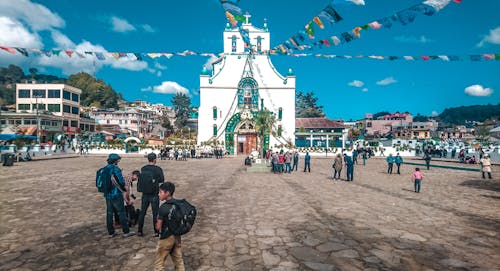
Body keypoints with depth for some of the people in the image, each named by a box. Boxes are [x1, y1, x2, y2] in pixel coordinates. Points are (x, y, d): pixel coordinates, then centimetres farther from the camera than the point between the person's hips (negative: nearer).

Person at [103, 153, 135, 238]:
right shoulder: (116, 169, -16)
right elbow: (122, 182, -16)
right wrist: (123, 187, 4)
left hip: (107, 195, 7)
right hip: (116, 194, -7)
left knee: (109, 213, 12)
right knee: (121, 213, 2)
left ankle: (111, 232, 21)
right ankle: (126, 232, 8)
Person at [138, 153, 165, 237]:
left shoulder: (143, 169, -3)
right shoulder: (158, 169, -14)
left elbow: (141, 179, 9)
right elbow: (162, 180, -2)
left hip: (145, 194, 4)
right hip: (154, 195, -3)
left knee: (142, 212, 15)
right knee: (155, 213, 7)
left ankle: (140, 231, 23)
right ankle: (156, 232, 14)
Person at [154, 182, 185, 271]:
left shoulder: (163, 207, -21)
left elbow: (158, 227, -16)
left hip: (166, 237, -6)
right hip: (177, 236, 7)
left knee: (159, 263, 11)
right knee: (178, 260, 17)